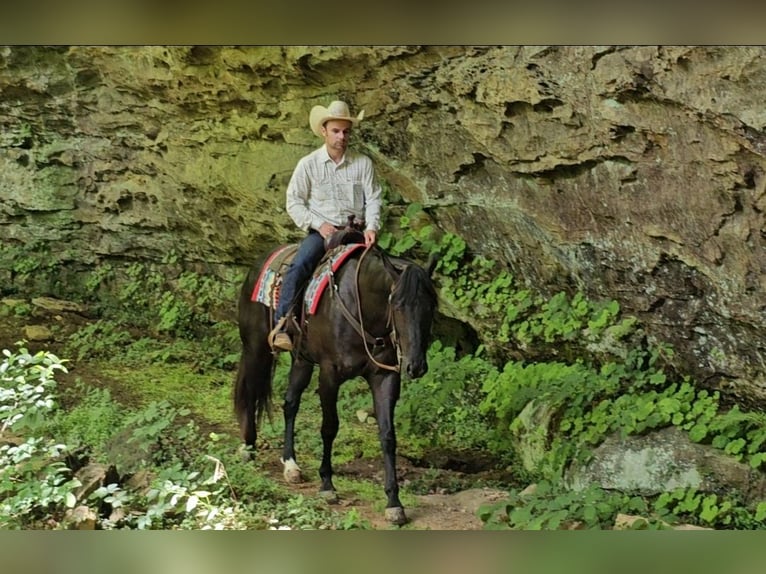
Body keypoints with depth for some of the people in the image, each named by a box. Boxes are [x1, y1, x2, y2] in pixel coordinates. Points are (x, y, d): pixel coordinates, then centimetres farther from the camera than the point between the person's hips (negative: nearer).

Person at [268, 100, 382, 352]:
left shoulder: (363, 163, 5)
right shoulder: (308, 164, 2)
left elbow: (373, 199, 3)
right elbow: (294, 203, 1)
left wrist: (372, 227, -16)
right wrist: (319, 224, -13)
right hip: (320, 231, -2)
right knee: (299, 266, -28)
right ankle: (281, 324, -27)